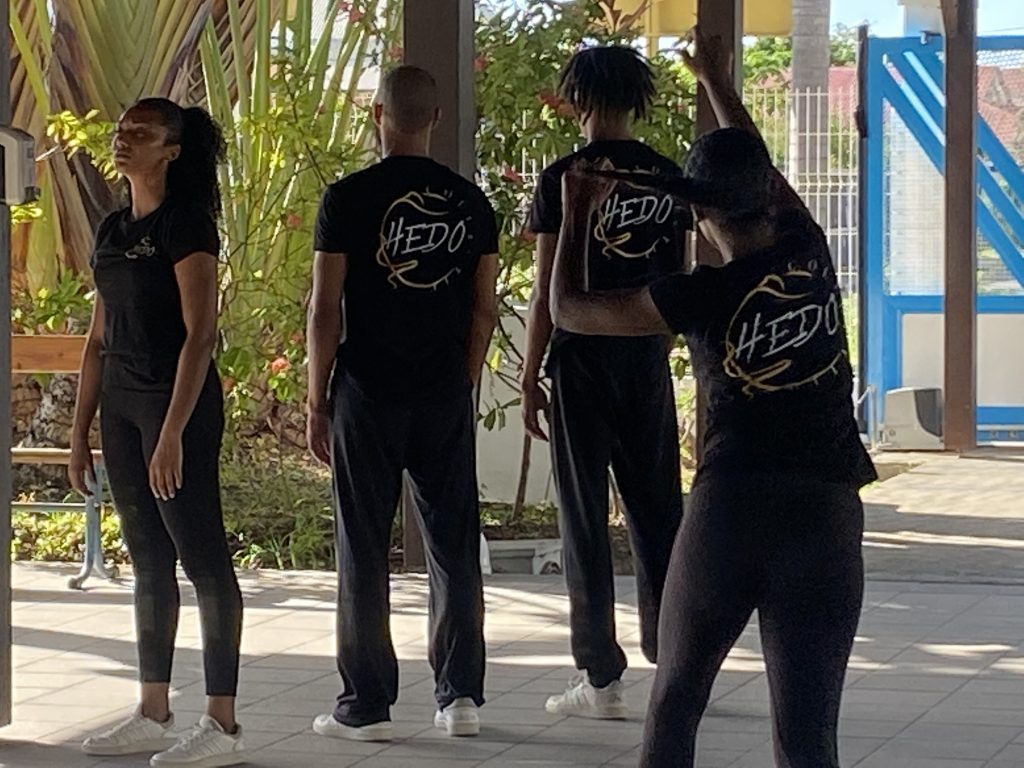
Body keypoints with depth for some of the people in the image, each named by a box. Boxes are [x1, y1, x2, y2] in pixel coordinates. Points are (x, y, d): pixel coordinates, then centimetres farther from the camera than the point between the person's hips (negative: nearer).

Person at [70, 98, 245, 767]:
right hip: (121, 405, 8)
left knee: (203, 558, -7)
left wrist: (173, 431, -21)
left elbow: (200, 334, -16)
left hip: (180, 403, -8)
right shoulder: (113, 231, 15)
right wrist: (81, 429, 15)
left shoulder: (185, 223, -10)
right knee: (148, 561, 11)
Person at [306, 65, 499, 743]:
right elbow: (485, 308, 6)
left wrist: (316, 401, -1)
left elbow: (326, 308, -7)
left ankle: (367, 706, 4)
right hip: (446, 398, 3)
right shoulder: (471, 202, 4)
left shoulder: (349, 198, -7)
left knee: (365, 549, 2)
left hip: (368, 393, -3)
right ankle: (461, 695, 10)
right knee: (454, 545, 9)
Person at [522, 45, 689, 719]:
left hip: (583, 361, -4)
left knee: (585, 518, 2)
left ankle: (602, 680, 2)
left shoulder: (564, 179, -8)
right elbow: (679, 284, 9)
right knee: (658, 511, 12)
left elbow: (548, 291, -8)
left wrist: (530, 378, -2)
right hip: (648, 361, 4)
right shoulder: (669, 178, 5)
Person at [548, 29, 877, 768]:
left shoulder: (706, 295, -6)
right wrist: (718, 82, 41)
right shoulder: (812, 256, 4)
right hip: (827, 515, 2)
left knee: (675, 703, 18)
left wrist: (578, 215, 20)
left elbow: (569, 308, 5)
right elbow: (766, 172, 25)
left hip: (730, 511, -2)